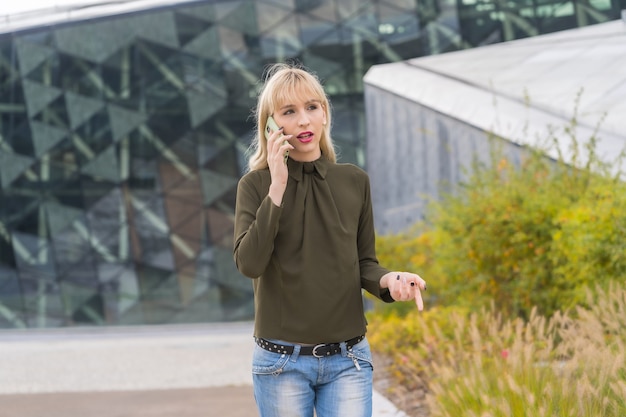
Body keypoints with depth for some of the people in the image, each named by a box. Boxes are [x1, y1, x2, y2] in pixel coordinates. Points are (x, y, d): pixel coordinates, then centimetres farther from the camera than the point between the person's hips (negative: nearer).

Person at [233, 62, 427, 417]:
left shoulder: (355, 181, 5)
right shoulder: (256, 185, -2)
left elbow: (364, 263, 11)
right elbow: (249, 263, -16)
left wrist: (389, 280, -11)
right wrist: (278, 187, -17)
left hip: (347, 361, 1)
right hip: (281, 361, -1)